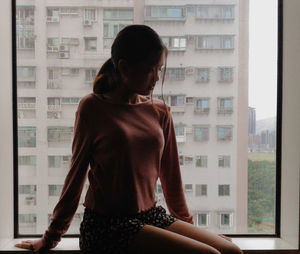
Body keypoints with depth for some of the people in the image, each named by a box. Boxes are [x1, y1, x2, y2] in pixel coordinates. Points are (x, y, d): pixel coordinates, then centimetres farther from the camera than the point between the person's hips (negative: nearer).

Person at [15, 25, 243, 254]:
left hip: (152, 216, 5)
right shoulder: (93, 107, -7)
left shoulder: (160, 111, 5)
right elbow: (77, 174, 0)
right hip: (107, 226, -5)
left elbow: (170, 174, 12)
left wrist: (186, 224, 20)